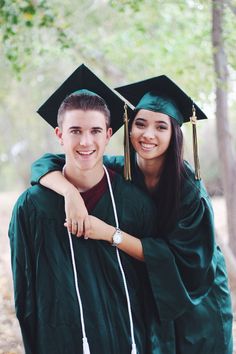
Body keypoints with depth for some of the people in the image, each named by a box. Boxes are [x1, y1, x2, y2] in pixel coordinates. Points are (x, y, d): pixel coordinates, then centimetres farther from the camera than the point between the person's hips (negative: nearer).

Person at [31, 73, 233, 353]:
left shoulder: (188, 186, -21)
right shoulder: (119, 170, -13)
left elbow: (179, 256, -26)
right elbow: (45, 164, -14)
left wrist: (110, 233, -33)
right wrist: (71, 191, -36)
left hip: (195, 301, -2)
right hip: (143, 299, 2)